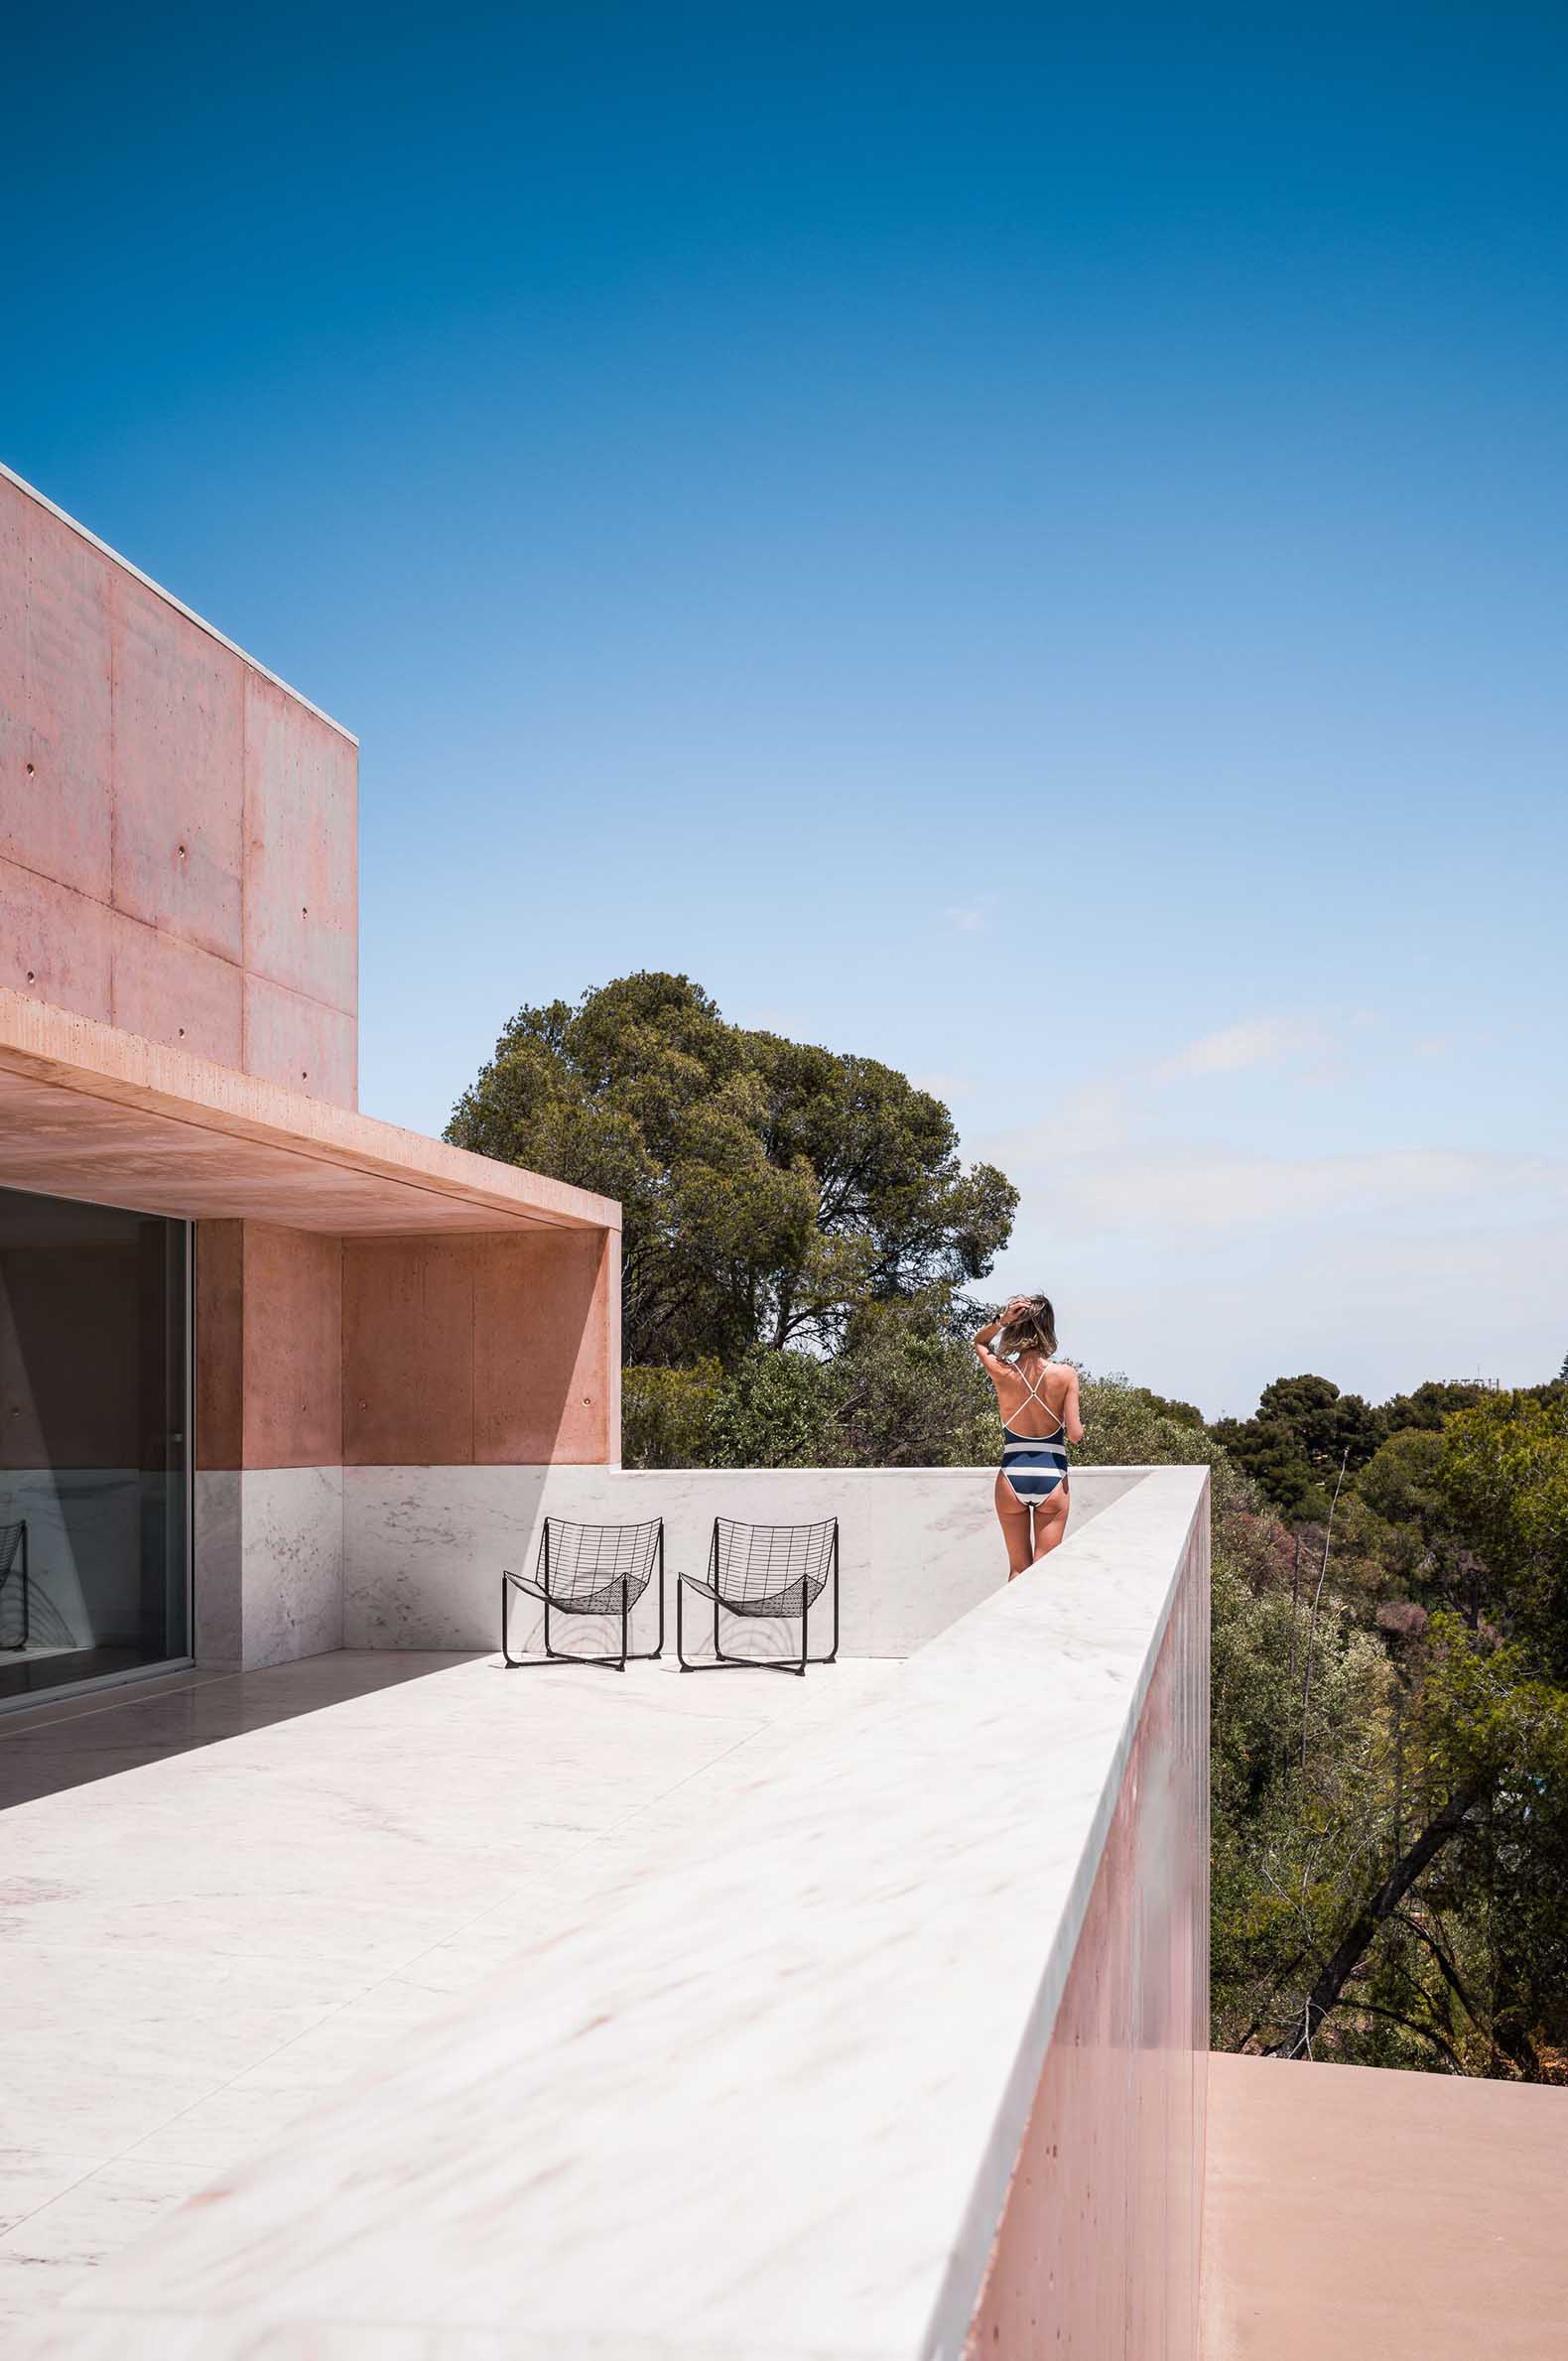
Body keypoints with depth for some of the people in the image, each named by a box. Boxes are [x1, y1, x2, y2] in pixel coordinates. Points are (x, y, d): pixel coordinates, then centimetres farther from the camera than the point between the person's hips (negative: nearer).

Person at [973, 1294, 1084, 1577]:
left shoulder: (1001, 1371, -6)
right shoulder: (1065, 1374, -10)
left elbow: (979, 1342, 16)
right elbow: (1075, 1434, -10)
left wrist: (1000, 1321, -3)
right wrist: (1079, 1424, 13)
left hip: (1012, 1477, 1)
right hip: (1052, 1477, -1)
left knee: (1018, 1569, 14)